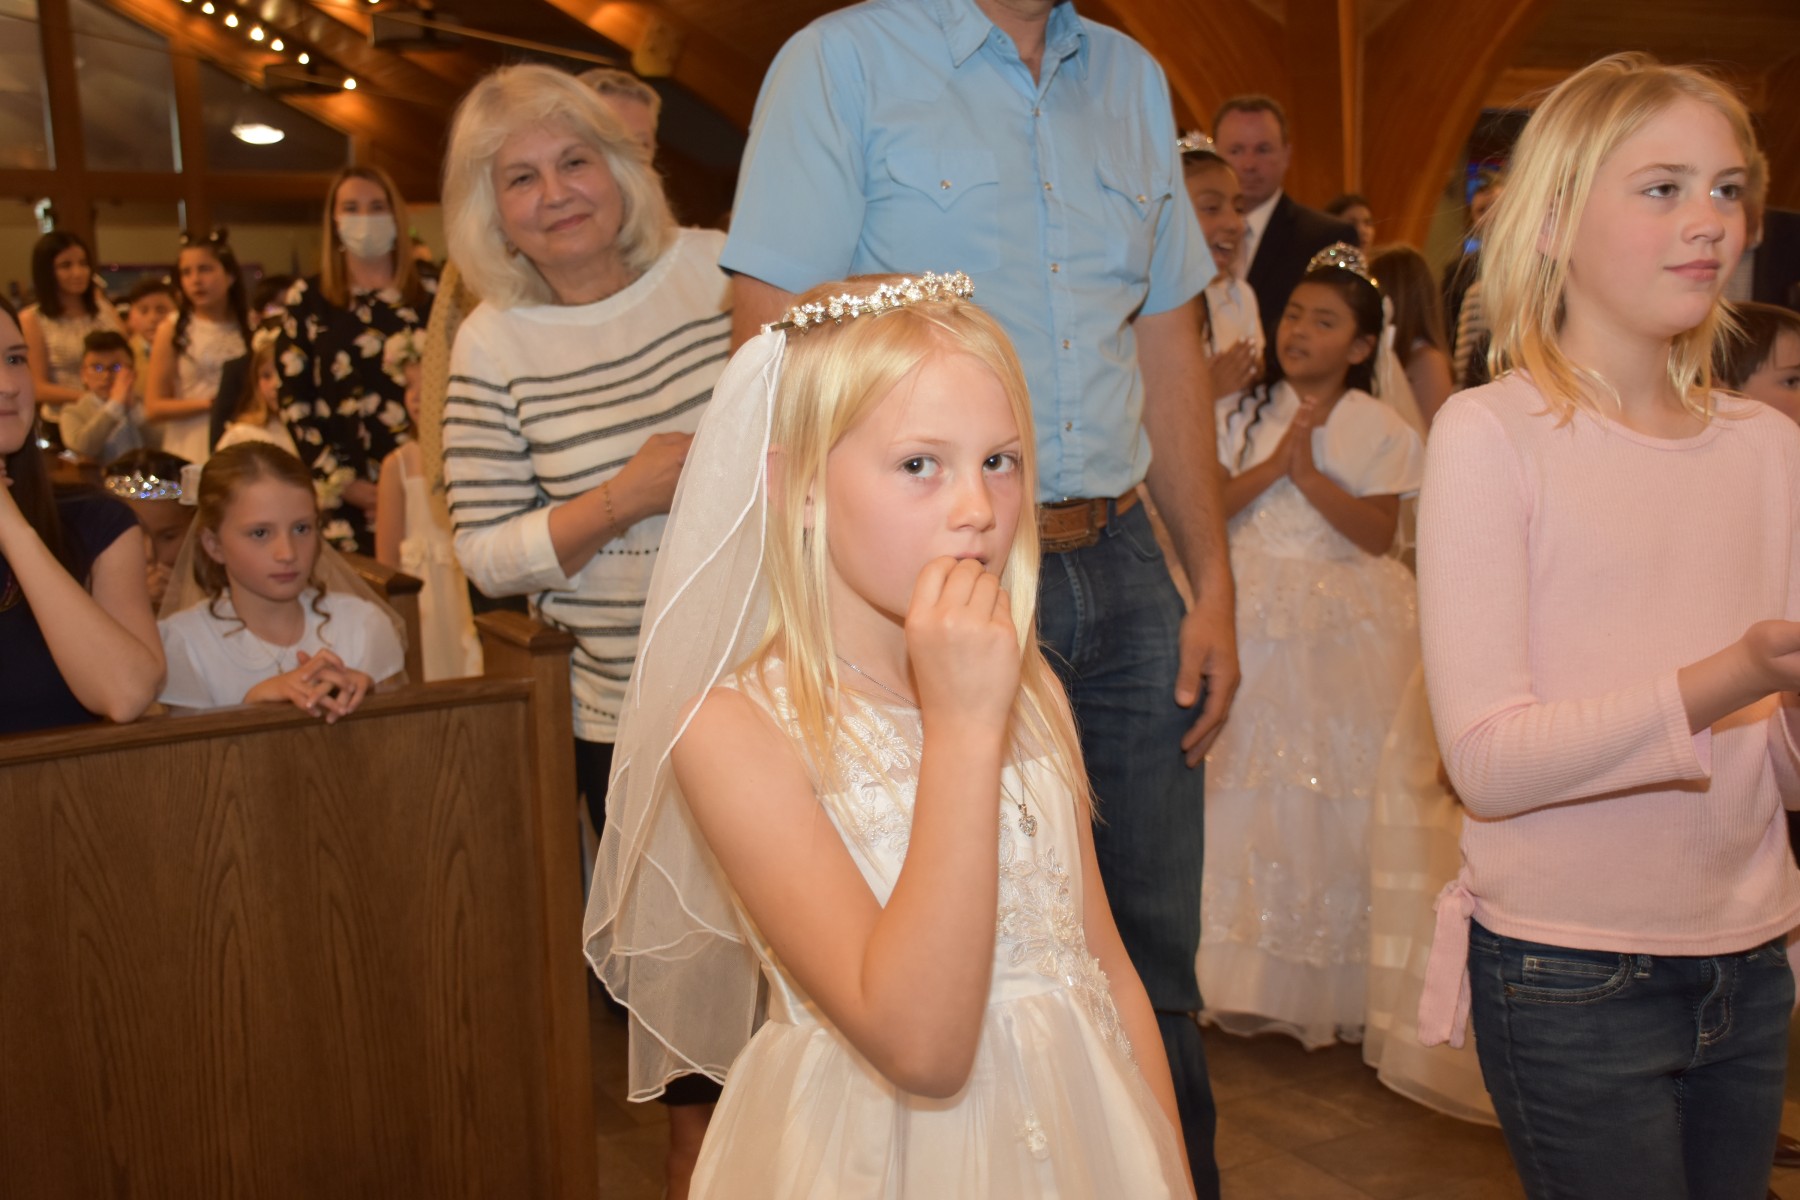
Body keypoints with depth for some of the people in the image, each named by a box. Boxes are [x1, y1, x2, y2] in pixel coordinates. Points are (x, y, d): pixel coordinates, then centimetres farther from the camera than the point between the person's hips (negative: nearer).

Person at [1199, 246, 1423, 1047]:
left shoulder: (1376, 426, 3)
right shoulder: (1241, 415, 9)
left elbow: (1380, 533, -6)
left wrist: (1309, 474, -13)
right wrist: (1273, 465, -10)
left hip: (1343, 632, -2)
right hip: (1254, 624, 2)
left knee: (1338, 793, -3)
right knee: (1246, 786, -1)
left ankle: (1336, 982, 9)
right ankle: (1250, 977, 8)